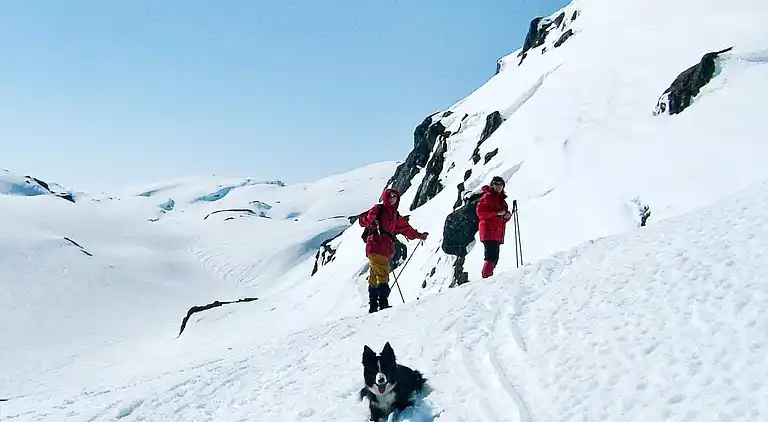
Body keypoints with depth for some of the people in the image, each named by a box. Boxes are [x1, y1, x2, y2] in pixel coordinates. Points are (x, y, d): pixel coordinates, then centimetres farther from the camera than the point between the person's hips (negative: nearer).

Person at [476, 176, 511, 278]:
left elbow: (503, 218, 25)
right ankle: (486, 277, -20)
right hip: (489, 231, -9)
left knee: (494, 258, 10)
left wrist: (507, 215, 1)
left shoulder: (501, 199, 23)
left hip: (498, 233, 9)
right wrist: (497, 213, -19)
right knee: (491, 257, -18)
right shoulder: (488, 196, -3)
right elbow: (480, 212, -14)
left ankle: (487, 277, 15)